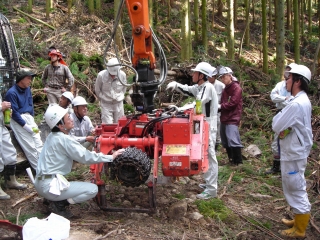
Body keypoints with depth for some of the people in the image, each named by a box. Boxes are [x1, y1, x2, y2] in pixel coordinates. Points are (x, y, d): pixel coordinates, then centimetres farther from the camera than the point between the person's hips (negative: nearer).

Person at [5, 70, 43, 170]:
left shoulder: (27, 89, 9)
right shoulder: (12, 93, -14)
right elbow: (14, 113, -16)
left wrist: (32, 121, 8)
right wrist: (26, 126, -17)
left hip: (29, 118, 8)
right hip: (18, 120, -7)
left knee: (38, 143, -2)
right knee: (30, 146, -12)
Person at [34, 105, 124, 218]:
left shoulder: (52, 136, 12)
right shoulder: (63, 139, -16)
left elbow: (77, 152, 20)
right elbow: (85, 157, -17)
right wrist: (111, 157, -10)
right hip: (48, 186, -10)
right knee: (92, 189, -11)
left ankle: (51, 198, 14)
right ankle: (59, 203, -8)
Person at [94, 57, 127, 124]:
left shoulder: (122, 75, -8)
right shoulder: (101, 75, -14)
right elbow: (97, 90, 1)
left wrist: (120, 97, 8)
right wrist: (103, 99, 5)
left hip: (118, 104, 2)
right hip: (106, 104, -2)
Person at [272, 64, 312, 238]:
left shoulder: (296, 104, -25)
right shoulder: (303, 100, 8)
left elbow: (276, 125, -22)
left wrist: (281, 127, -2)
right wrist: (283, 128, -6)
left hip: (293, 154, -10)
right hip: (295, 151, 10)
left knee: (296, 190, 2)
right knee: (295, 189, 21)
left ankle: (299, 229, 14)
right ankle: (299, 220, 35)